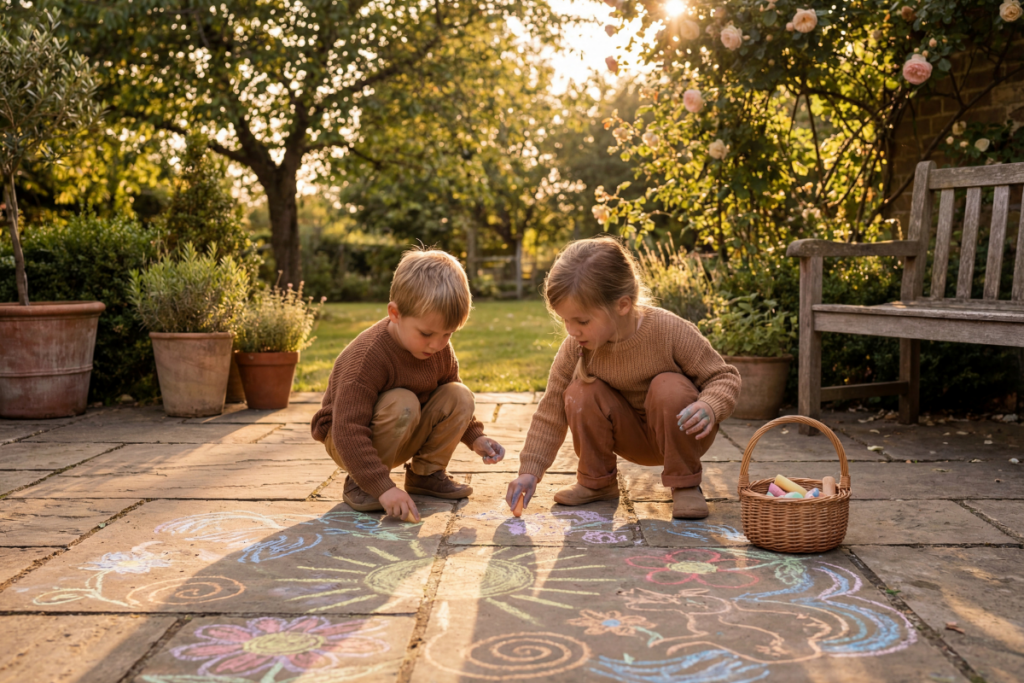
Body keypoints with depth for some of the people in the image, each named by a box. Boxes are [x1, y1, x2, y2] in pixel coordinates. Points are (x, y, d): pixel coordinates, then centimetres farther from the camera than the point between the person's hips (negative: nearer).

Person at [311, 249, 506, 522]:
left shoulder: (441, 349, -10)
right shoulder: (368, 356, -33)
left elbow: (451, 399, 10)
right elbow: (348, 431, -36)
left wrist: (475, 438, -6)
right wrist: (383, 488, -41)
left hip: (406, 435, 7)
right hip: (347, 443, -6)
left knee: (460, 396, -13)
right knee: (402, 404, -35)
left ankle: (425, 473, 2)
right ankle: (357, 483, -15)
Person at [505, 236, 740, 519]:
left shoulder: (669, 331, -28)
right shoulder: (575, 347, -19)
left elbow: (725, 377, -19)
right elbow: (551, 413, -11)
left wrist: (709, 408, -41)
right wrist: (529, 471, -19)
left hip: (679, 430, -2)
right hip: (633, 438, 3)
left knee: (669, 388, -33)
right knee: (580, 392, -22)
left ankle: (685, 484, -13)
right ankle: (596, 481, -1)